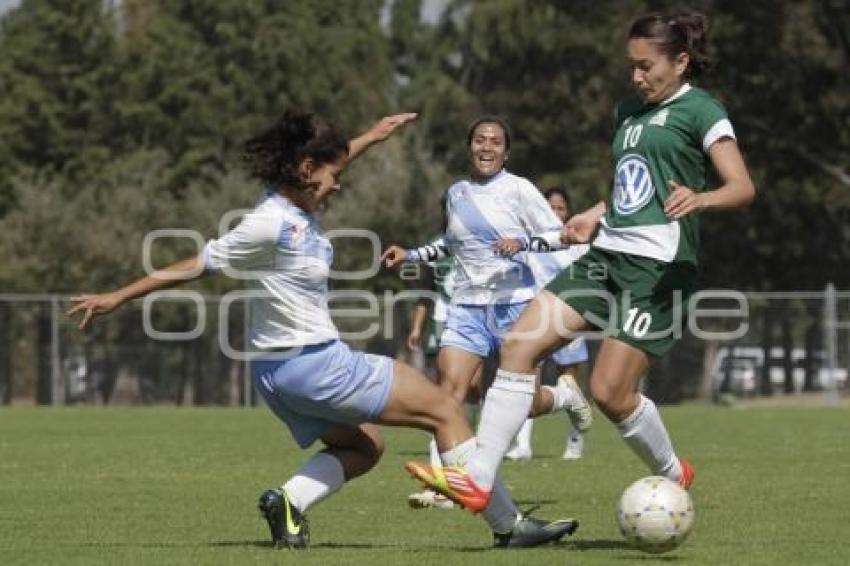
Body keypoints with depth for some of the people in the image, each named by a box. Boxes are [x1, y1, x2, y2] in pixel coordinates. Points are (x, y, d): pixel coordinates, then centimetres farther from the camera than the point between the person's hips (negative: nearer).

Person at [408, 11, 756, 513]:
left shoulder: (699, 110, -4)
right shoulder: (630, 111, 20)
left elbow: (743, 187, -13)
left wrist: (700, 198, -33)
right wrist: (596, 216, 21)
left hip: (657, 265, -8)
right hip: (606, 255, 8)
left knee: (611, 392, -13)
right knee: (520, 344, -7)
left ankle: (674, 476, 15)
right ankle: (477, 480, -10)